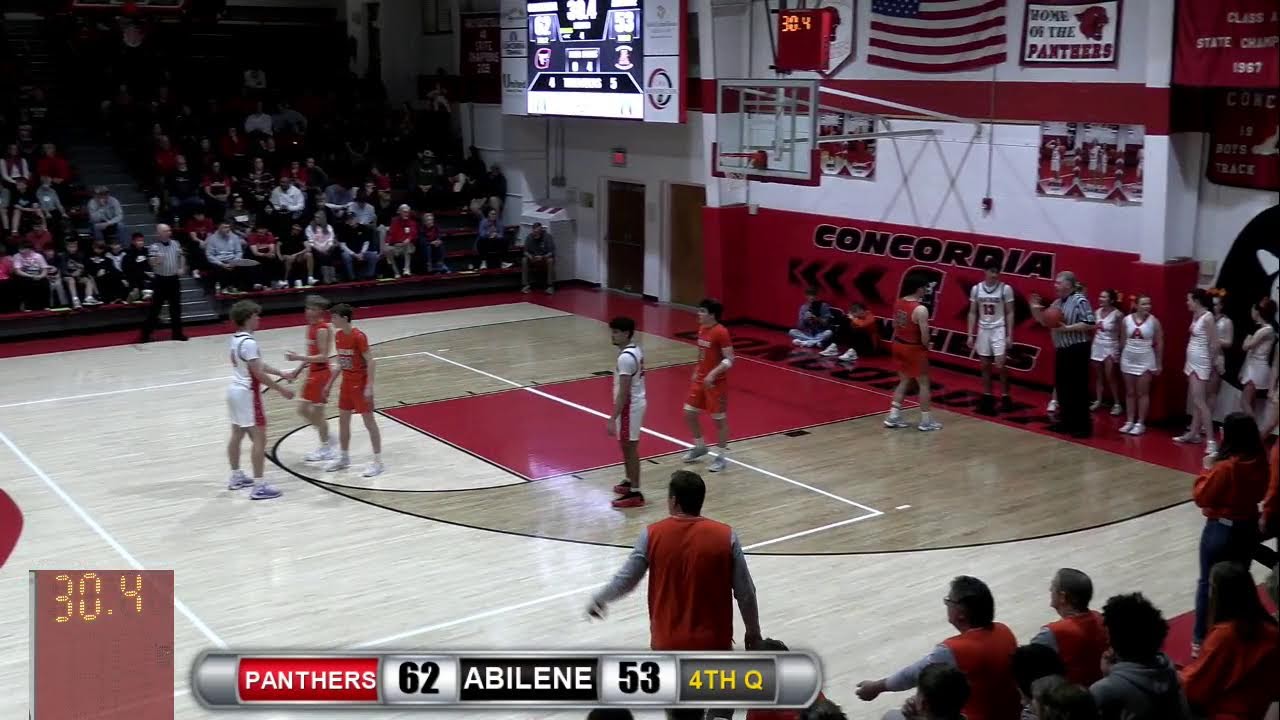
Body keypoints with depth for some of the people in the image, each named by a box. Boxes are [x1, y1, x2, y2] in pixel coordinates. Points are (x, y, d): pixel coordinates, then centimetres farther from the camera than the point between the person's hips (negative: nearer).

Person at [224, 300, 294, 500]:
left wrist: (281, 374, 19)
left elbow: (258, 365, 17)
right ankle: (259, 487, -7)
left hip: (234, 389, 10)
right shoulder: (248, 342, -22)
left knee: (237, 434, 19)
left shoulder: (236, 339, 8)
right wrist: (281, 390, -16)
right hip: (247, 393, -10)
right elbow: (258, 374, -23)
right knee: (259, 438, -7)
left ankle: (236, 477, 32)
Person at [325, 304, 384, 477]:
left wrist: (369, 386, -23)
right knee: (343, 420, 13)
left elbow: (370, 361, -18)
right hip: (346, 383, 8)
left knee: (369, 421, -2)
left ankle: (378, 461, 5)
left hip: (361, 384, -8)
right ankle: (344, 458, 27)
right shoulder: (338, 336, 5)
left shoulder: (358, 336, -19)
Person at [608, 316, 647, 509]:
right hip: (636, 402, 10)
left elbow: (623, 392, -25)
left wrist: (613, 418, -23)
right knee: (628, 447, 22)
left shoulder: (625, 357, -24)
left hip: (629, 406, -10)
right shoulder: (635, 350, 7)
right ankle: (630, 482, 36)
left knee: (629, 448, -2)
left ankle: (635, 493, 4)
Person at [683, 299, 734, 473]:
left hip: (716, 383, -8)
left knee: (719, 419, 3)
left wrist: (713, 373, -28)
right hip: (700, 380, 8)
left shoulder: (721, 332, -19)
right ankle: (699, 446, 32)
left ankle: (722, 456, 15)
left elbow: (729, 360, -20)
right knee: (689, 414, 12)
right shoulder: (702, 329, 6)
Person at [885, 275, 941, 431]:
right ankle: (926, 421, 11)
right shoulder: (920, 309, -23)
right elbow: (924, 335, -22)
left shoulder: (898, 303, 1)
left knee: (904, 381, 19)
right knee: (924, 383, 6)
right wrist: (927, 347, -4)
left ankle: (893, 417, 18)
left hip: (899, 345, 8)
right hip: (914, 348, -8)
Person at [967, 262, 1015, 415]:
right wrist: (970, 335, 3)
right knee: (985, 365, 8)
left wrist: (1010, 335, -8)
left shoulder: (1005, 289, -7)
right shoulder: (976, 289, 1)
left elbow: (1010, 313, -3)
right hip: (983, 330, 3)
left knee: (1000, 365, -9)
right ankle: (987, 397, 17)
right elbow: (972, 313, 7)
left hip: (999, 330, -3)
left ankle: (1005, 396, 4)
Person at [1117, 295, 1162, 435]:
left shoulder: (1153, 321, -7)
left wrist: (1158, 363, -2)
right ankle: (1129, 421, 16)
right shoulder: (1127, 320, -1)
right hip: (1128, 360, 3)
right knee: (1130, 392, 9)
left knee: (1142, 393, 2)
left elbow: (1159, 343, -2)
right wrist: (1120, 357, 13)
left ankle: (1140, 423, 7)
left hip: (1145, 360, -3)